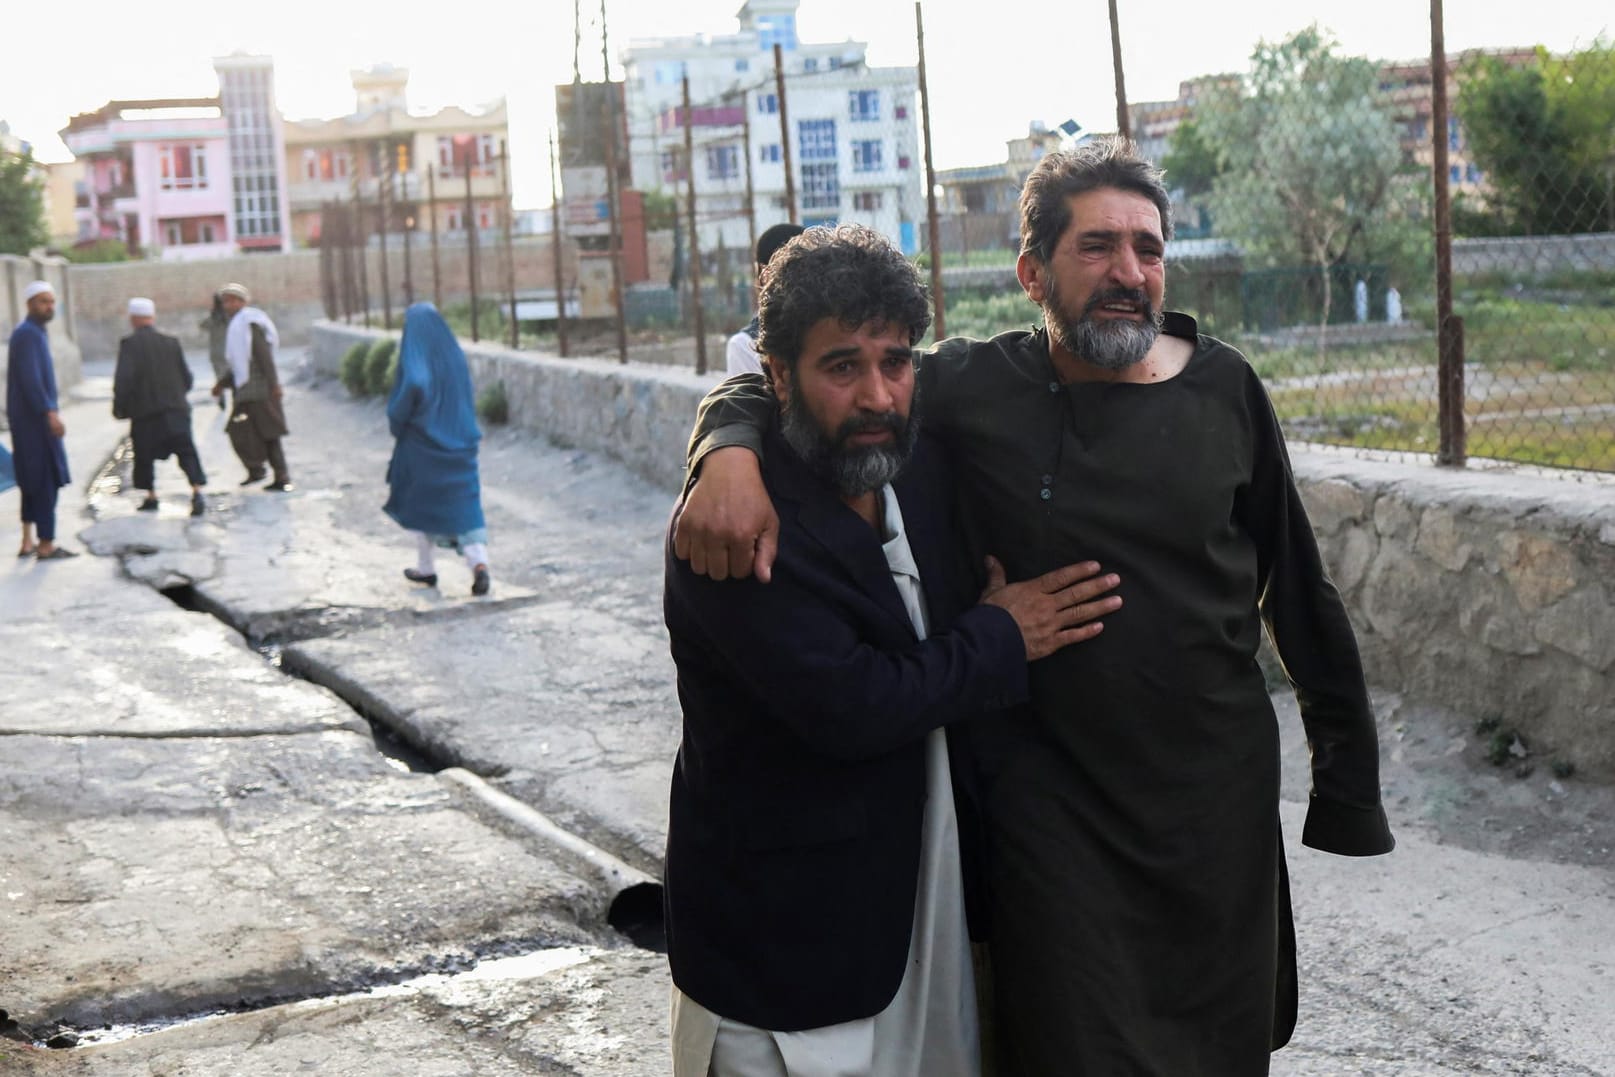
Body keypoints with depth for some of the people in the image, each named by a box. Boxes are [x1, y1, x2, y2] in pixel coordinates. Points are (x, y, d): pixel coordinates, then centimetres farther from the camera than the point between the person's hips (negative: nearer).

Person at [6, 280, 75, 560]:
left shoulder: (36, 333, 16)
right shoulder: (27, 333, -15)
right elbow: (30, 379, -23)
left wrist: (50, 409, 21)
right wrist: (50, 412, -27)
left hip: (34, 419, 10)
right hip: (34, 419, -10)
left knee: (34, 482, 13)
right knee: (46, 481, -8)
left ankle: (28, 542, 18)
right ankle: (46, 545, -6)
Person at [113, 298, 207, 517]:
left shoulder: (129, 344, -6)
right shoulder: (171, 343, 6)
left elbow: (124, 378, -15)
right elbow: (187, 378, 10)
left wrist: (119, 407, -4)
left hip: (144, 411, -2)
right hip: (176, 409, 2)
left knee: (144, 455, 15)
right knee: (186, 451, -2)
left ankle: (151, 496, 21)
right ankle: (197, 491, -20)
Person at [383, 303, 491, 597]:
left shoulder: (414, 357, -11)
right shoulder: (455, 354, 3)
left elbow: (414, 385, -29)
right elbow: (468, 399, 8)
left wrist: (397, 423, -14)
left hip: (422, 443, -3)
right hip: (459, 442, 3)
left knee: (421, 504, 14)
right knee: (465, 504, 0)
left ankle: (425, 569, 24)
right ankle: (479, 563, -19)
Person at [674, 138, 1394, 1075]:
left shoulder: (1224, 391, -3)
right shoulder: (974, 391, -9)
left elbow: (1298, 587, 4)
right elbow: (764, 388, -2)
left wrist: (1350, 776, 6)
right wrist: (731, 456, -26)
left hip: (1219, 789, 2)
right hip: (1051, 802, -2)